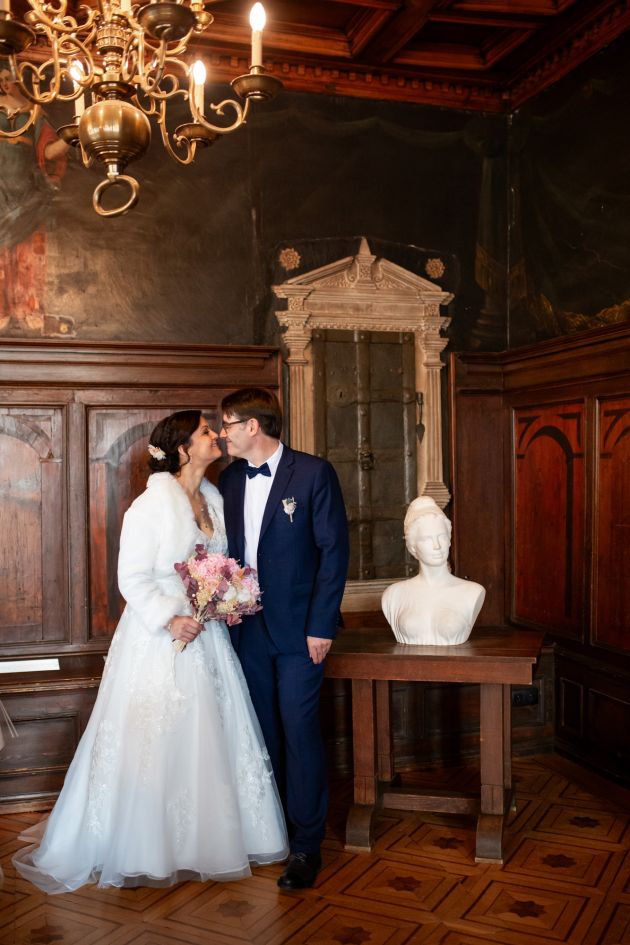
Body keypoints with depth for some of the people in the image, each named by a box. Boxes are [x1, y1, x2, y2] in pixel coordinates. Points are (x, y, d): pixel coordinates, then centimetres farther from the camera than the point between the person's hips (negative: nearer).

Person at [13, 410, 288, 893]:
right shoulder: (153, 503, -14)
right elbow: (132, 578, -15)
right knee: (150, 744, 3)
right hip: (159, 637, -7)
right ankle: (139, 849, 21)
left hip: (206, 636, 7)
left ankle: (206, 838, 31)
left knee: (211, 740, 13)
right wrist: (170, 619, -22)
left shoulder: (214, 499, 6)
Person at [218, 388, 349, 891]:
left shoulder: (314, 472, -9)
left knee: (300, 731, -1)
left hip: (299, 628, -5)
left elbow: (334, 550, -10)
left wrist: (321, 626, -13)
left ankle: (306, 844, 14)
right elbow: (226, 548, 12)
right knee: (263, 731, 13)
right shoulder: (230, 478, 7)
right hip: (248, 627, 5)